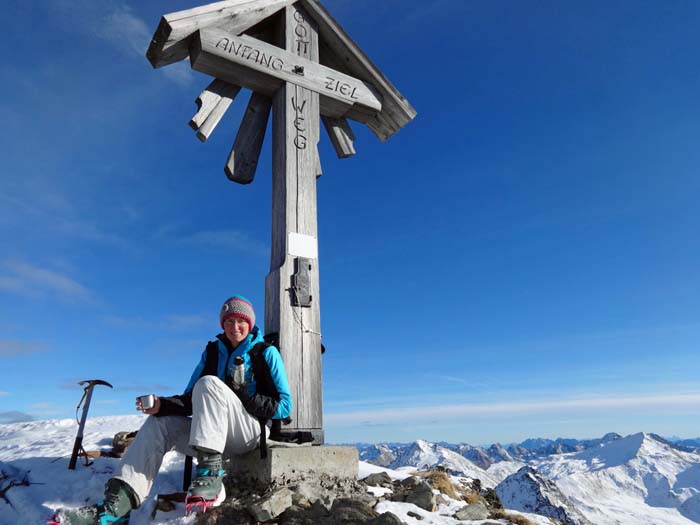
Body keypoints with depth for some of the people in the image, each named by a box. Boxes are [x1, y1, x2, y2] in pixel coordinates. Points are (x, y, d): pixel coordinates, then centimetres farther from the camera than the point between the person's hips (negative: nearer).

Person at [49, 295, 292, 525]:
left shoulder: (266, 353, -2)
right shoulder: (212, 352, 12)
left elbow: (284, 406, -6)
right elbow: (191, 401, 4)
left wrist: (244, 396, -19)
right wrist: (162, 406, -16)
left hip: (251, 432, -6)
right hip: (220, 438, 6)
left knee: (208, 383, -27)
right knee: (158, 424, -10)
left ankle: (209, 474, -33)